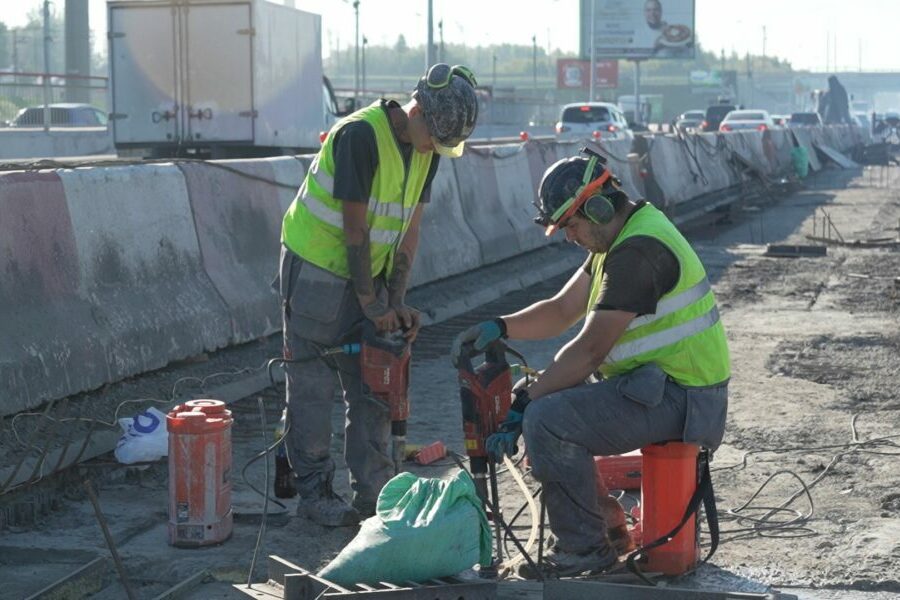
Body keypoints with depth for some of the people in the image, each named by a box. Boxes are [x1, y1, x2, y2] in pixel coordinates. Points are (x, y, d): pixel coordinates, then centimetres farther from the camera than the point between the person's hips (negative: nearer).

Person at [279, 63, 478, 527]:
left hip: (366, 271, 7)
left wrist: (396, 302, -3)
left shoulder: (426, 148, -1)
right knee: (313, 385, -2)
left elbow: (408, 230, 3)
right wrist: (373, 305, -17)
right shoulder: (360, 135, -25)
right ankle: (314, 491, 7)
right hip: (316, 267, -7)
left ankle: (373, 489, 14)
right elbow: (355, 229, -22)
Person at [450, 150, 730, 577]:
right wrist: (499, 327, -3)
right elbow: (563, 310, 13)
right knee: (540, 392, 15)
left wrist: (522, 407, -18)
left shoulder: (639, 253, -22)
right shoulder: (619, 238, 11)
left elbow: (588, 351, -24)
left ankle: (585, 547, -9)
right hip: (653, 382, 11)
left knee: (548, 420, -24)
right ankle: (604, 525, 19)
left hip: (680, 398, -11)